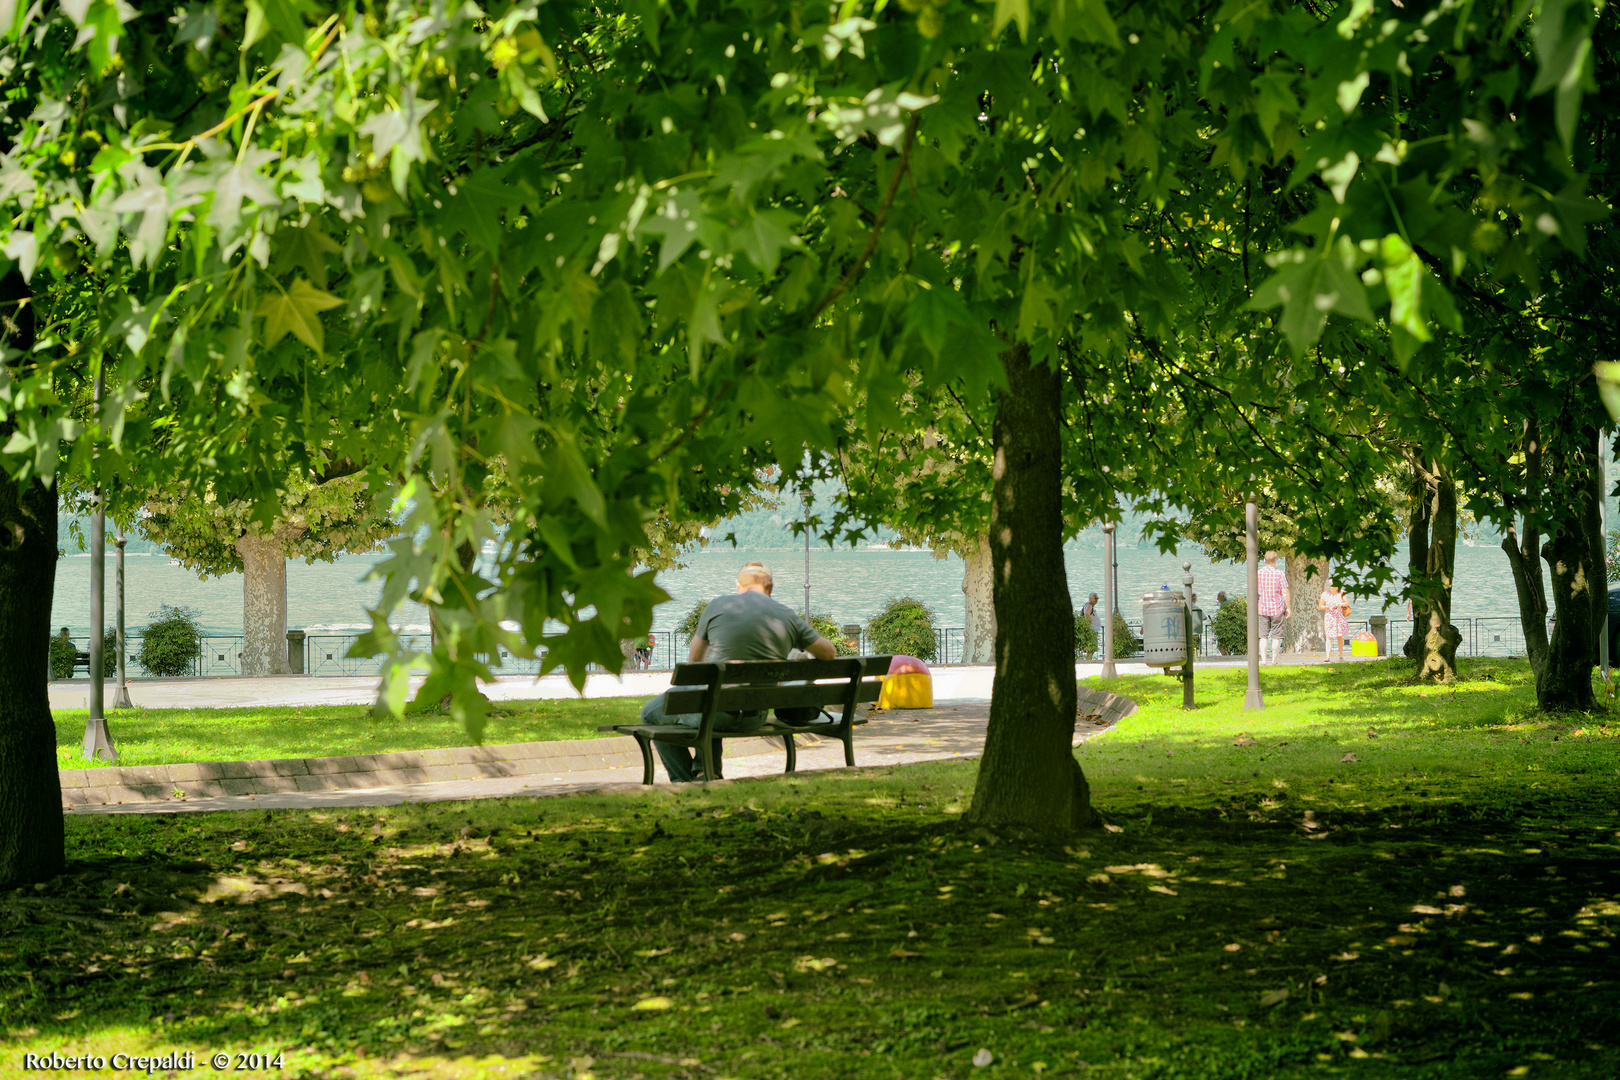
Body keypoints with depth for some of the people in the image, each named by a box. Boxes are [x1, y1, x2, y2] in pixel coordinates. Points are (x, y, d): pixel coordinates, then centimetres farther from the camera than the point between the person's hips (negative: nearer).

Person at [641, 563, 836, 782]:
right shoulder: (789, 617, 3)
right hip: (756, 718, 5)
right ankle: (705, 771, 35)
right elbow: (830, 654, 13)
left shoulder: (718, 606, -3)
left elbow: (694, 660, 9)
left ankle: (685, 781, 21)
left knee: (651, 713, 21)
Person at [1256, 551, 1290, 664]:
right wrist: (1288, 608, 2)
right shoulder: (1279, 574, -6)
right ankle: (1274, 661, 6)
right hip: (1277, 608, -2)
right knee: (1276, 636, 5)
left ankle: (1263, 660, -4)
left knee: (1263, 636, 5)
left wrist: (1254, 607, 15)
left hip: (1262, 609, 2)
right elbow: (1285, 592, -7)